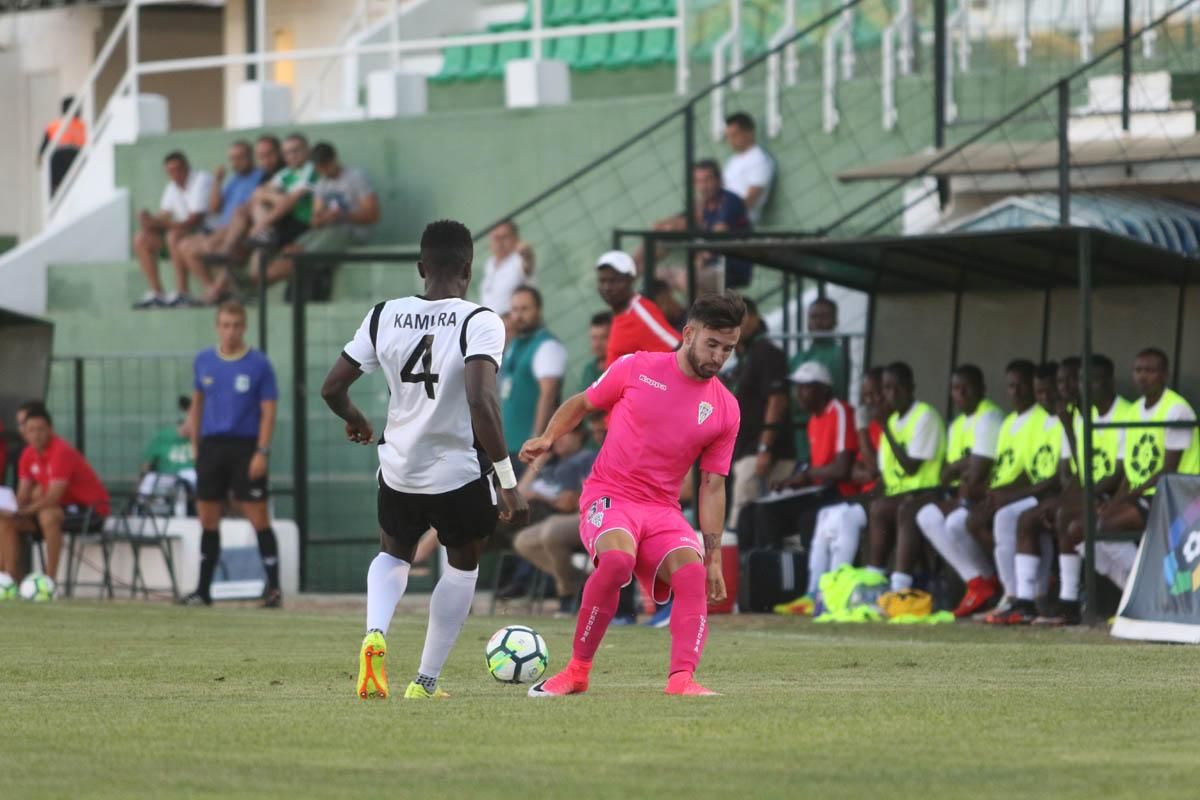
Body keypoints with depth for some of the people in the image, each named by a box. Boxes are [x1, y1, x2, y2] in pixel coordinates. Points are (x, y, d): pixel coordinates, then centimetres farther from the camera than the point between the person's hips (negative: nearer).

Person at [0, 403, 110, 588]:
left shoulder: (61, 452, -22)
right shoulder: (28, 455, 2)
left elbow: (53, 498, -29)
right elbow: (23, 496, 4)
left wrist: (23, 511, -34)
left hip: (91, 511, -8)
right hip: (64, 509, 8)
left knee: (47, 515, -39)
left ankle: (50, 578, -35)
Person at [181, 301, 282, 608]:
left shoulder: (259, 364, -4)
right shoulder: (204, 361, 8)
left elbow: (268, 410, -5)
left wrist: (262, 452, -13)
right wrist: (195, 444, 12)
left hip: (245, 446, -4)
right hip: (212, 445, 4)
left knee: (258, 518, -7)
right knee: (207, 520, 6)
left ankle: (273, 587, -3)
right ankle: (203, 590, 13)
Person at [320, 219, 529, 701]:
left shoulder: (384, 317, -3)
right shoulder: (478, 322, -16)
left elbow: (332, 387, 1)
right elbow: (481, 403, -28)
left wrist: (355, 421, 24)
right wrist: (509, 483, -25)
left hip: (399, 470, 3)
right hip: (460, 472, -3)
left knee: (393, 555, 28)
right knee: (463, 566, 24)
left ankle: (374, 634, -2)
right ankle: (426, 682, 20)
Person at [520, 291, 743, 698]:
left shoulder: (725, 409, 5)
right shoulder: (636, 369, -1)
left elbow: (712, 485, 8)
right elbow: (580, 404, 14)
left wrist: (714, 556, 4)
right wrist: (547, 438, -2)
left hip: (663, 508, 3)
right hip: (608, 496, -3)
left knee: (692, 571, -26)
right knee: (617, 558, -33)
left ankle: (682, 679, -34)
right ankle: (577, 671, -20)